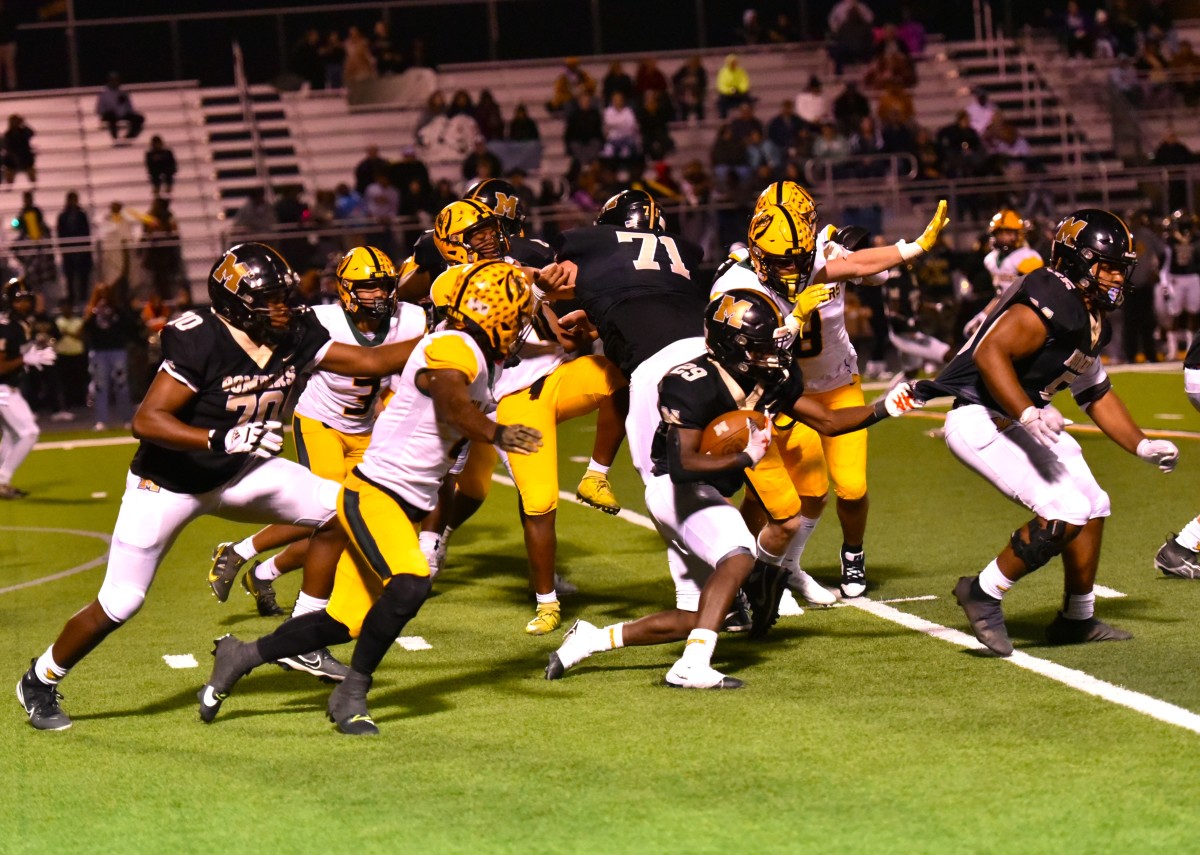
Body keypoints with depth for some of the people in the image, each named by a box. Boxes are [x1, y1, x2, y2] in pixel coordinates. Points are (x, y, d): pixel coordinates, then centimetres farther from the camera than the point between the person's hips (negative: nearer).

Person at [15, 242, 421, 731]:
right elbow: (146, 420, -31)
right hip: (168, 483, -6)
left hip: (238, 471, 6)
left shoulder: (295, 337, -9)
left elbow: (370, 361, -4)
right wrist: (221, 440, -42)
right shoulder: (200, 343, -28)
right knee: (119, 605, -4)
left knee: (338, 513, -7)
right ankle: (40, 682, 20)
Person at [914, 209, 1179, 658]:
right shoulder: (1053, 300, -21)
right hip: (981, 421, -11)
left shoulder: (1092, 320, 10)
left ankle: (1078, 619, 29)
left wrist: (1143, 446, 17)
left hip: (1020, 419, 11)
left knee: (1092, 506, 15)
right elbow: (990, 353, -30)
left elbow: (1097, 394, 22)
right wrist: (1029, 415, -38)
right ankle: (984, 594, -5)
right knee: (1064, 512, -19)